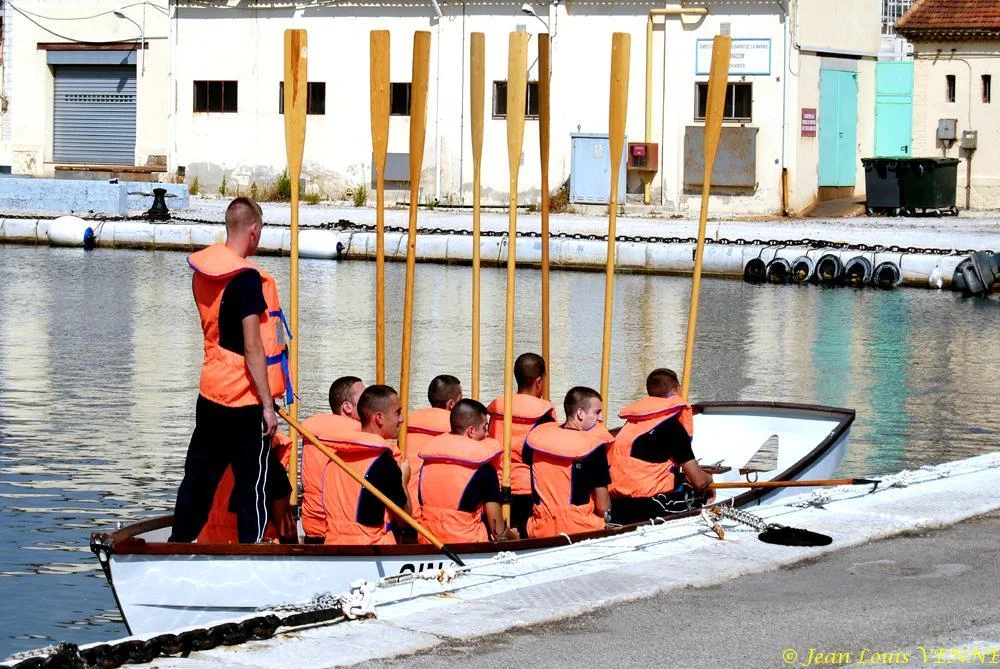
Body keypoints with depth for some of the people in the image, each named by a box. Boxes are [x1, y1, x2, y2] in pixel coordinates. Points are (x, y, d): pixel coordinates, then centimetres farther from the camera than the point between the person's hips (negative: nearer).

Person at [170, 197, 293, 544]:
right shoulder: (246, 278, -18)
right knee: (254, 486, 0)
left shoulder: (203, 270, 7)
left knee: (198, 477, 16)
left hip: (211, 394, 8)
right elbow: (252, 347, -20)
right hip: (245, 402, -8)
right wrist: (268, 405, -16)